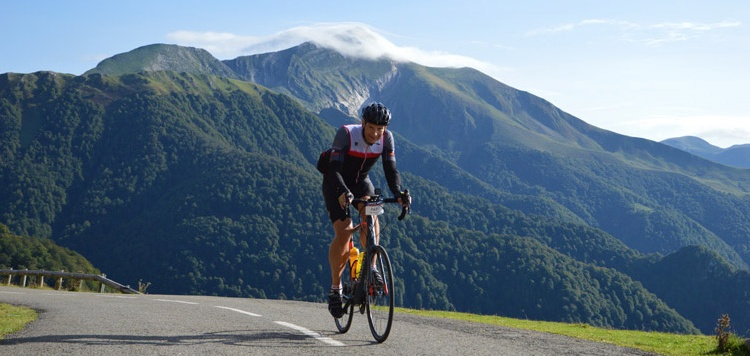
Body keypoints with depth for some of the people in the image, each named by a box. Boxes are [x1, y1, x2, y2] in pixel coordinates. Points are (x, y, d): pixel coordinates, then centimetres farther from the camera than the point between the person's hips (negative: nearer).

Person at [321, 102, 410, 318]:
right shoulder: (346, 134, -29)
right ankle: (335, 288, -4)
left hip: (361, 182, 4)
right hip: (336, 184, -3)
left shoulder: (386, 138, -17)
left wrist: (399, 193, -39)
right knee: (343, 233, -19)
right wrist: (342, 192, -52)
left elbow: (390, 170, -20)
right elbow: (334, 169, -35)